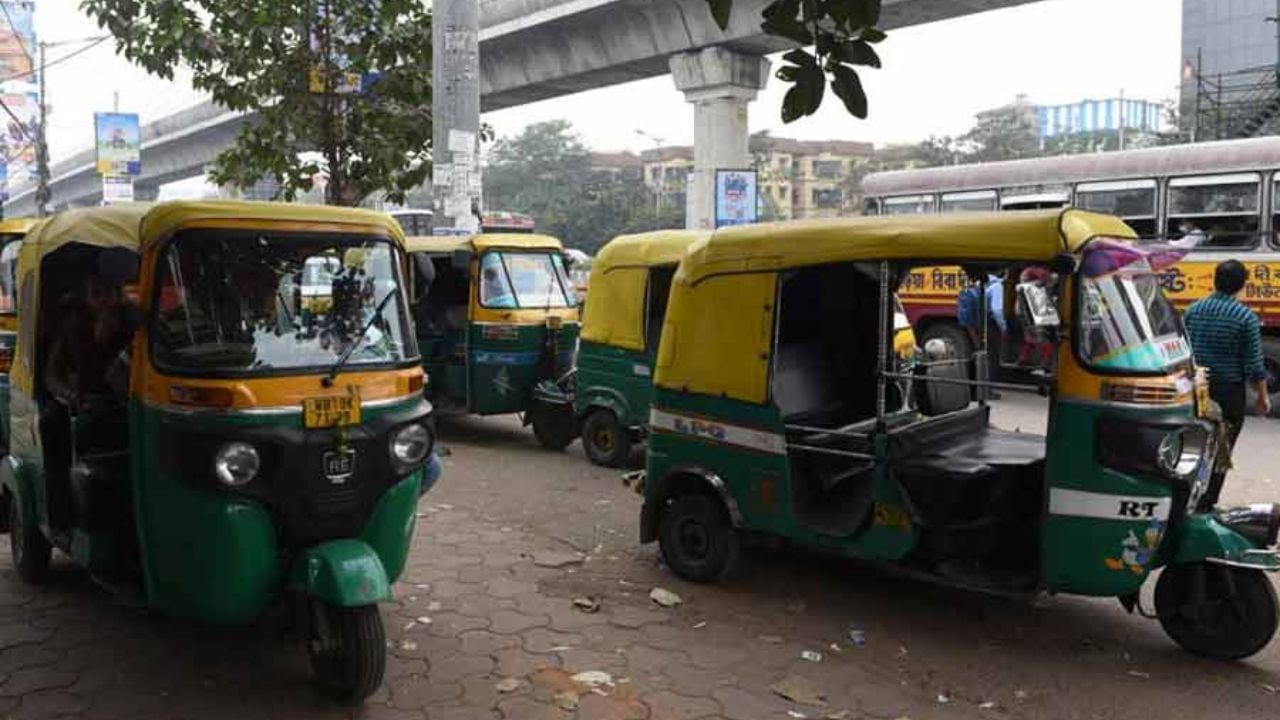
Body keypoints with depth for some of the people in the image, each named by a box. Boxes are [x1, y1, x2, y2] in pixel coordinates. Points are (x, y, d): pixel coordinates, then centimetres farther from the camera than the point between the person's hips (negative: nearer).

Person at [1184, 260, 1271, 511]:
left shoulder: (1193, 311, 0)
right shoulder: (1246, 318, -12)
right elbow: (1254, 365, -9)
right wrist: (1263, 396, 4)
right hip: (1229, 391, -4)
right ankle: (1205, 504, 8)